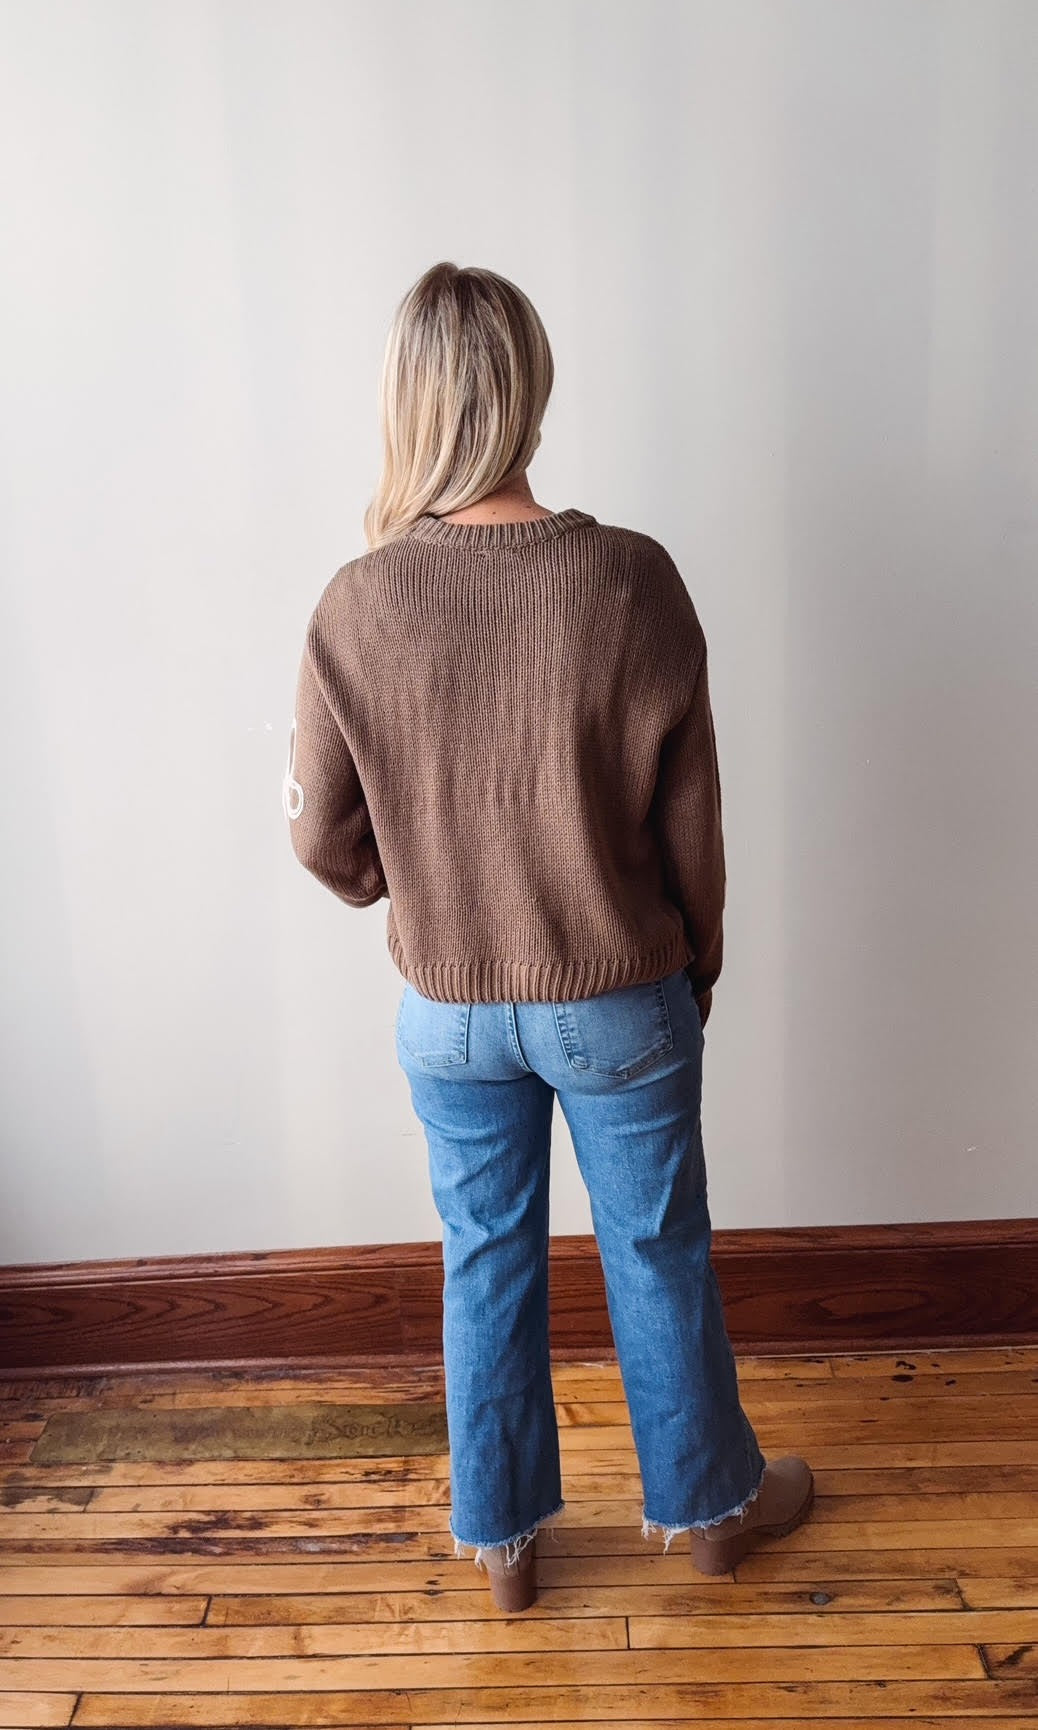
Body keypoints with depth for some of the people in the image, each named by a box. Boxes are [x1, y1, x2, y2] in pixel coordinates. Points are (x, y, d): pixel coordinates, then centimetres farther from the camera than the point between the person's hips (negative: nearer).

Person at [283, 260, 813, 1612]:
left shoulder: (356, 606, -14)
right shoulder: (632, 581, -17)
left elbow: (325, 837, -5)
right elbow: (691, 817, -10)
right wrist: (699, 962, 7)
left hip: (448, 1011, 1)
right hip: (620, 1001, -1)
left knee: (486, 1260, 20)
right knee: (659, 1254, 20)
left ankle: (501, 1537, 40)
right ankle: (709, 1502, 44)